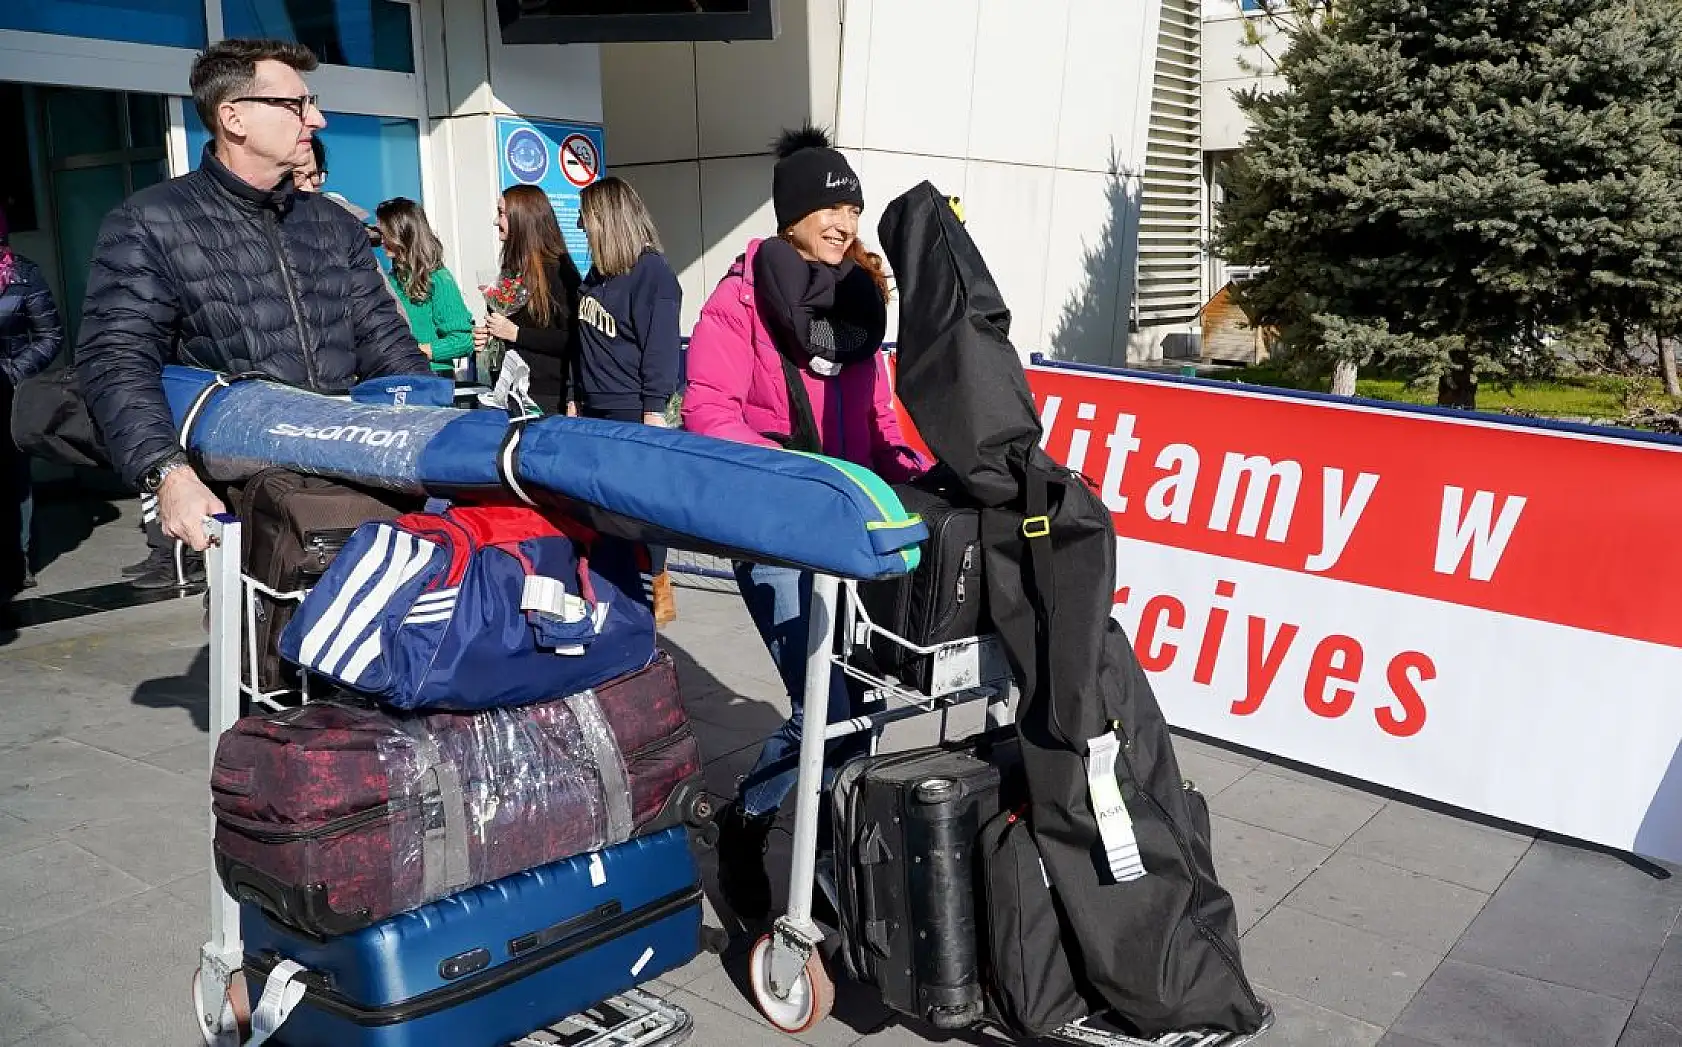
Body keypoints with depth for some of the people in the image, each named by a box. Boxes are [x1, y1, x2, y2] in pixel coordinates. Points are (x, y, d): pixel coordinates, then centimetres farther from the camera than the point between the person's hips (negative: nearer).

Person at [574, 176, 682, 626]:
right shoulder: (598, 272, 16)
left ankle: (660, 594, 10)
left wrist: (653, 411, -18)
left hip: (631, 409, -8)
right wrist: (577, 398, 21)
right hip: (594, 408, 8)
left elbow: (661, 344, -15)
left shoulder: (652, 272, -10)